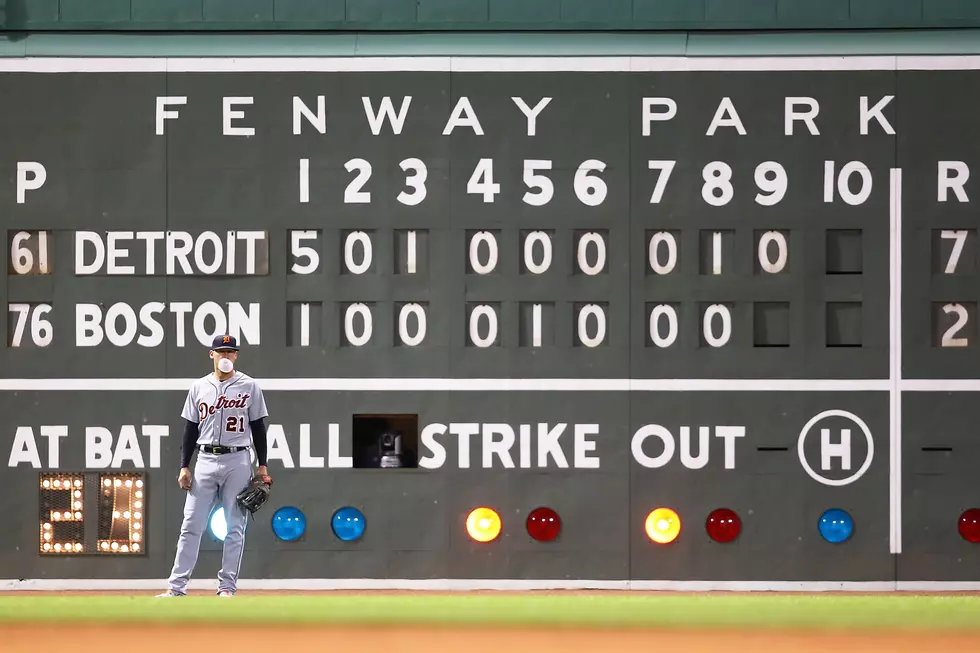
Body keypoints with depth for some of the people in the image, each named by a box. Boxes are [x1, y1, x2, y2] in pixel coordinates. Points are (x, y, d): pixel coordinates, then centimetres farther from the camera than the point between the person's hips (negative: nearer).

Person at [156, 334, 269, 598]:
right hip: (205, 461, 2)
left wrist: (263, 465, 0)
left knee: (235, 526, -1)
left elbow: (258, 427, 5)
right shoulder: (198, 388, 9)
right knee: (191, 525, -1)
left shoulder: (249, 386, 4)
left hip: (238, 462, -2)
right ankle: (177, 586, -1)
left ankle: (227, 586, 5)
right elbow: (190, 429, 10)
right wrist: (184, 466, 4)